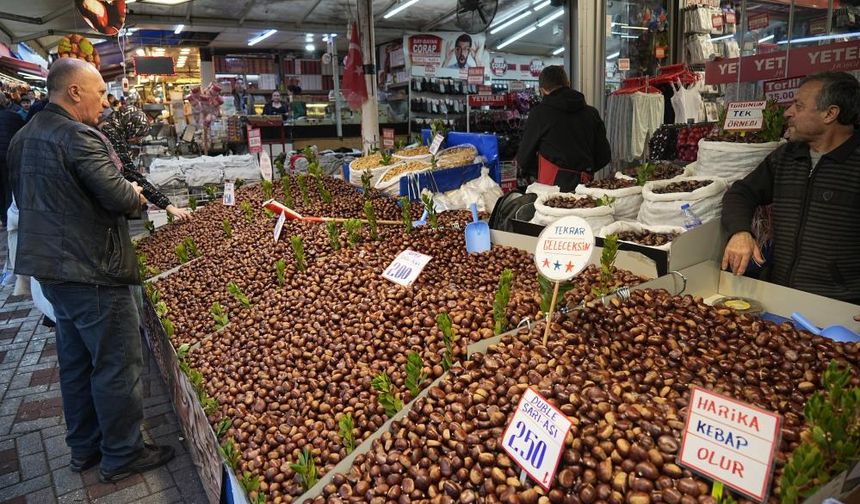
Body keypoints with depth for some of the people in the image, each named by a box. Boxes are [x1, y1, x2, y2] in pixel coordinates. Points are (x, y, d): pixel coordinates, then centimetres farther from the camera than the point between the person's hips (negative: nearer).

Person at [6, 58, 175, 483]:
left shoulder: (24, 138, 11)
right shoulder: (79, 138, -20)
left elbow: (28, 199, 18)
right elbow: (121, 199, -23)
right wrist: (135, 193, 0)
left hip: (50, 266, 10)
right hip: (92, 272, -10)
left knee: (75, 362, 19)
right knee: (116, 365, 3)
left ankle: (84, 448, 34)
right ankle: (121, 455, 17)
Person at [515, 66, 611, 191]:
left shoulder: (539, 113, -2)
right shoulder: (591, 113, 10)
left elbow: (524, 157, 5)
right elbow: (604, 155, 14)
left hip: (553, 184, -4)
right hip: (584, 184, 4)